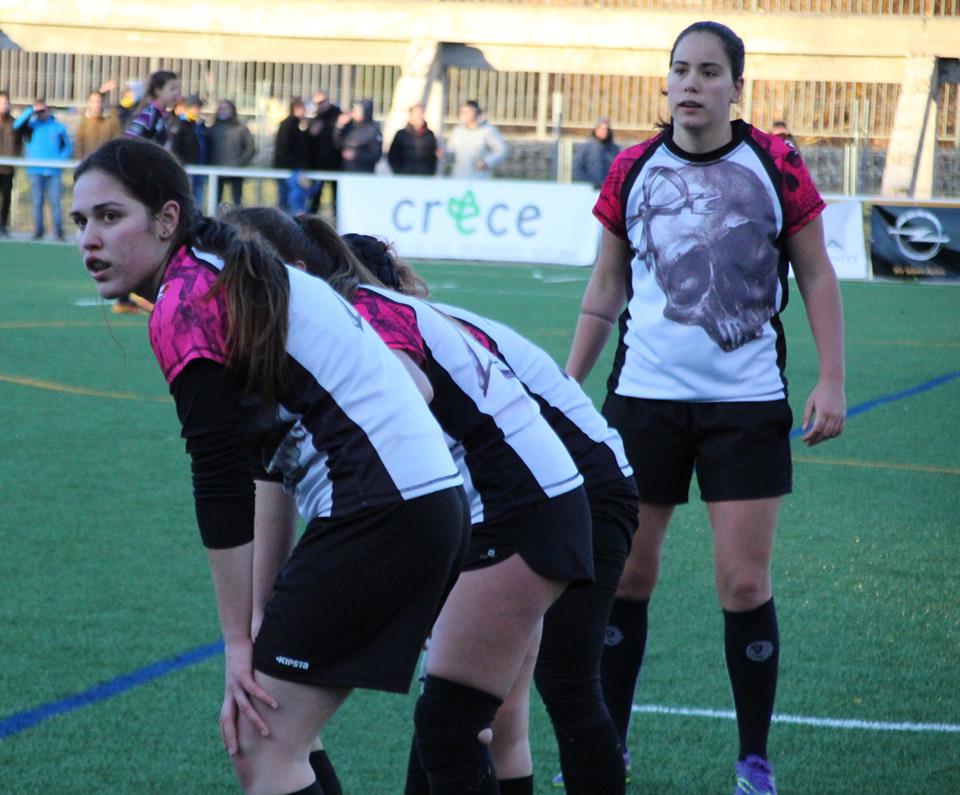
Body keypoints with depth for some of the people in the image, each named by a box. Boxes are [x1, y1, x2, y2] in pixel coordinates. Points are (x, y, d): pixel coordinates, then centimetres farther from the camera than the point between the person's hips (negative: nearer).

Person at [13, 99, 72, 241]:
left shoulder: (58, 127, 10)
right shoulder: (32, 125, 8)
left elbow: (68, 146, 12)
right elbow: (17, 125, -9)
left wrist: (61, 159, -4)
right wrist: (31, 111, -10)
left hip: (53, 171, -1)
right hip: (35, 171, 1)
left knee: (55, 202, -6)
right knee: (37, 203, 2)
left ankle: (58, 232, -5)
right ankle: (38, 232, 7)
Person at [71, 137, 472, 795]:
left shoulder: (183, 307, -10)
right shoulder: (241, 281, 18)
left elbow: (223, 486, -12)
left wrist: (240, 640, -6)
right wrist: (263, 626, 17)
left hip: (379, 515, -9)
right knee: (268, 731, 15)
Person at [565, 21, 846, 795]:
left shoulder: (775, 165, -4)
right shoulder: (631, 171, 2)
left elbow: (817, 276, 3)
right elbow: (606, 286, 11)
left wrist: (832, 382, -5)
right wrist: (569, 382, 8)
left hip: (747, 404, -2)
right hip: (645, 397, 2)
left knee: (745, 585, -3)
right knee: (624, 576, 5)